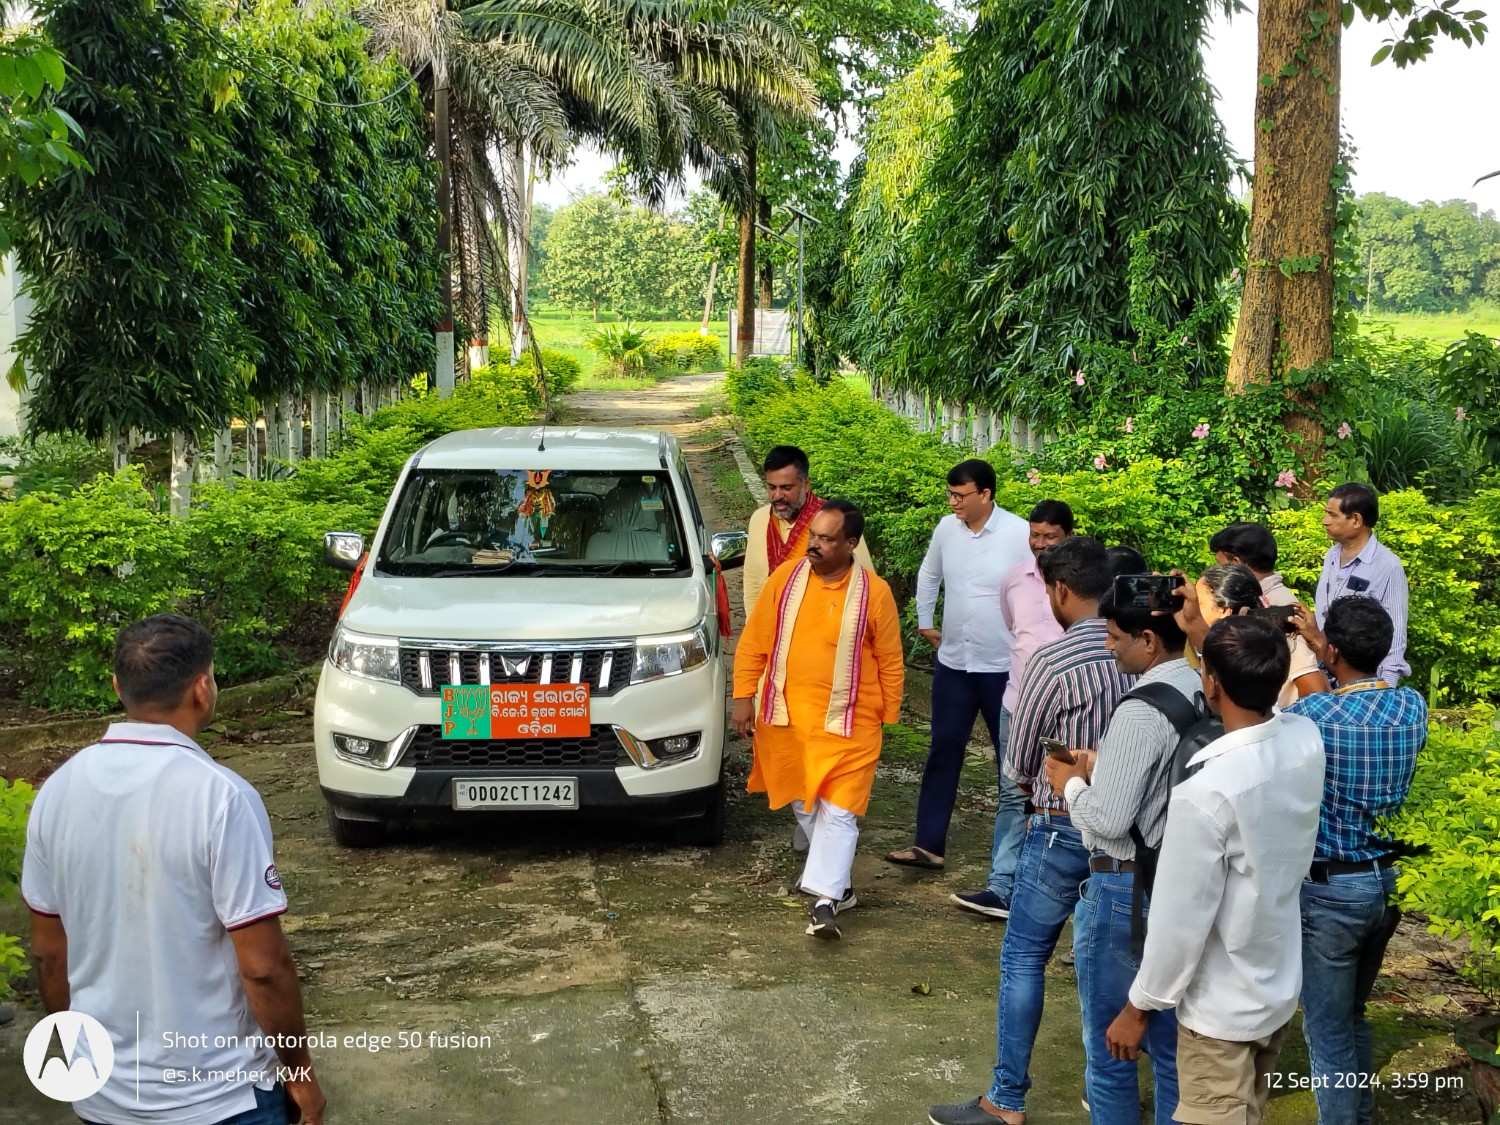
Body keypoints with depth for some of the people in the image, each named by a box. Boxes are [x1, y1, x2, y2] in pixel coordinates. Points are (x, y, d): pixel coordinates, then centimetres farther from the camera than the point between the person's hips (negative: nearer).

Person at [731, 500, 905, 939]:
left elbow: (891, 663, 1)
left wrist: (889, 718, 2)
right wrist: (744, 698, 0)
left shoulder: (874, 592, -7)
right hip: (784, 718, 3)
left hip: (846, 723, -3)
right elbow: (753, 644, 4)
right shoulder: (784, 579, -1)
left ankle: (825, 899, -6)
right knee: (803, 803, 16)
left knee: (838, 810, -8)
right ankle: (836, 878, 35)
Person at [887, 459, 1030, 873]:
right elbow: (928, 575, 18)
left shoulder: (1020, 534, -16)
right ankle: (928, 843, 14)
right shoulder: (947, 529, 0)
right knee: (943, 752, 8)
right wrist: (925, 622, 19)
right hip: (953, 662, 5)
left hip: (1004, 667, -4)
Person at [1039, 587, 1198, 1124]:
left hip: (1126, 888, -8)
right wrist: (1103, 767, 9)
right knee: (1171, 1042, 19)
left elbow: (1108, 821, -22)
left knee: (1110, 1046, 8)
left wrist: (1072, 782, -4)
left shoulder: (1141, 711, -22)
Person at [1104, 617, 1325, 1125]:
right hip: (1281, 987, 7)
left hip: (1222, 1008, -7)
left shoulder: (1206, 792, -32)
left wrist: (1140, 1006, -9)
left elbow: (1180, 919, -23)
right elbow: (1267, 699, 13)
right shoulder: (1306, 739, -12)